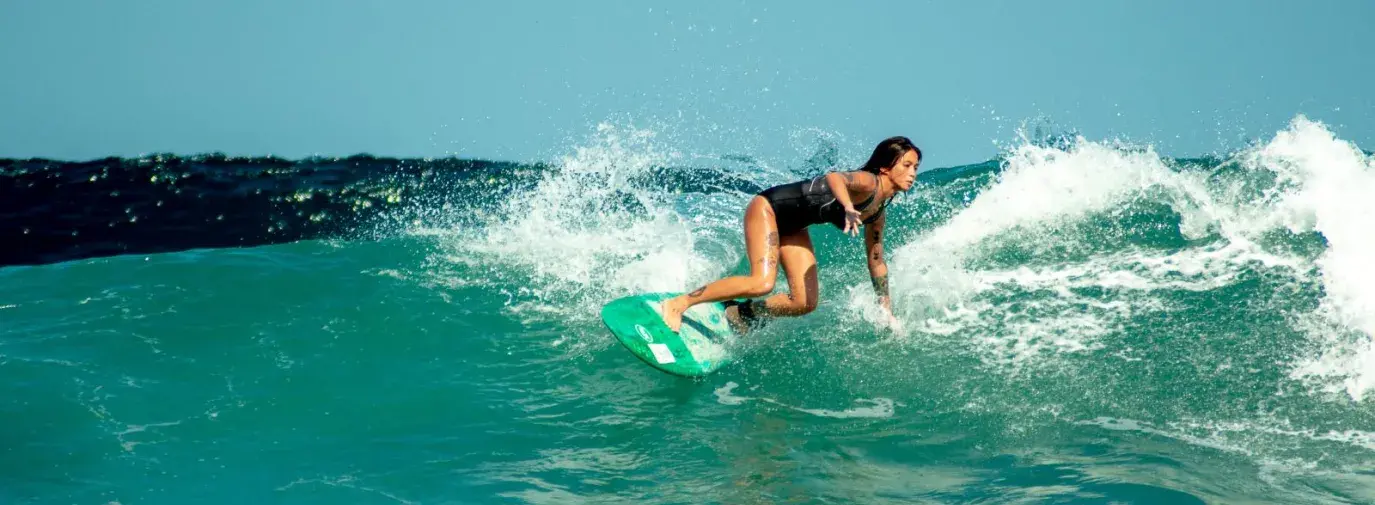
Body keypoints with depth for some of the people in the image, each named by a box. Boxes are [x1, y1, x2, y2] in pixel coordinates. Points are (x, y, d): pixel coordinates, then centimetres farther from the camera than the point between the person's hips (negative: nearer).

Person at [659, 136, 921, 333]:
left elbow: (876, 261, 15)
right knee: (762, 283, -27)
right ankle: (677, 304, -17)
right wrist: (849, 209, -69)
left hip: (791, 226, 9)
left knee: (805, 303, -2)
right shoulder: (867, 182, -25)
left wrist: (887, 310, 17)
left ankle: (736, 314, 16)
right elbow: (834, 177, -49)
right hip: (768, 207, -9)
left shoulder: (878, 212, 2)